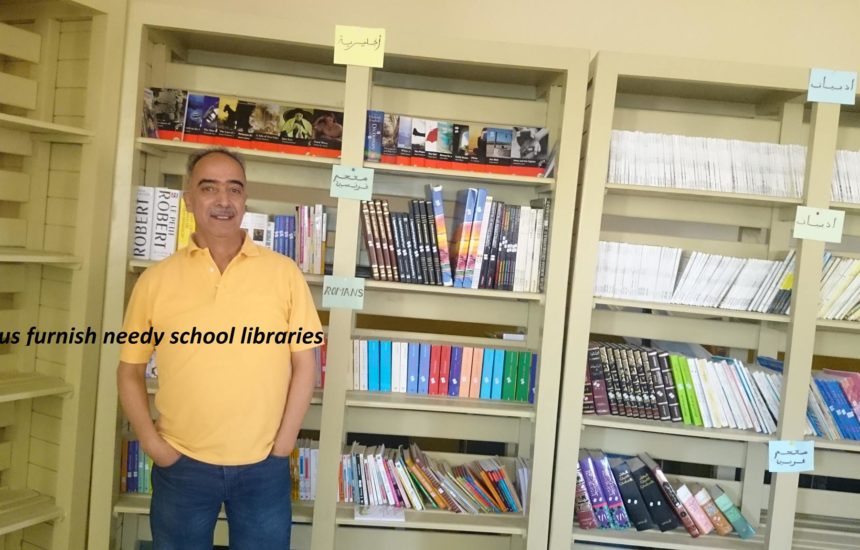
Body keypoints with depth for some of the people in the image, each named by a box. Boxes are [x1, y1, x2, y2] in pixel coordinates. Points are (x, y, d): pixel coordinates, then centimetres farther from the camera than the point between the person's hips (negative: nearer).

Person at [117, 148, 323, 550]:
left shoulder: (284, 273, -3)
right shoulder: (155, 280, -1)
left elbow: (304, 363, -2)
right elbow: (129, 371, 5)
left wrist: (281, 447, -5)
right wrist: (154, 445, -4)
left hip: (263, 467, 0)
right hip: (181, 465, 1)